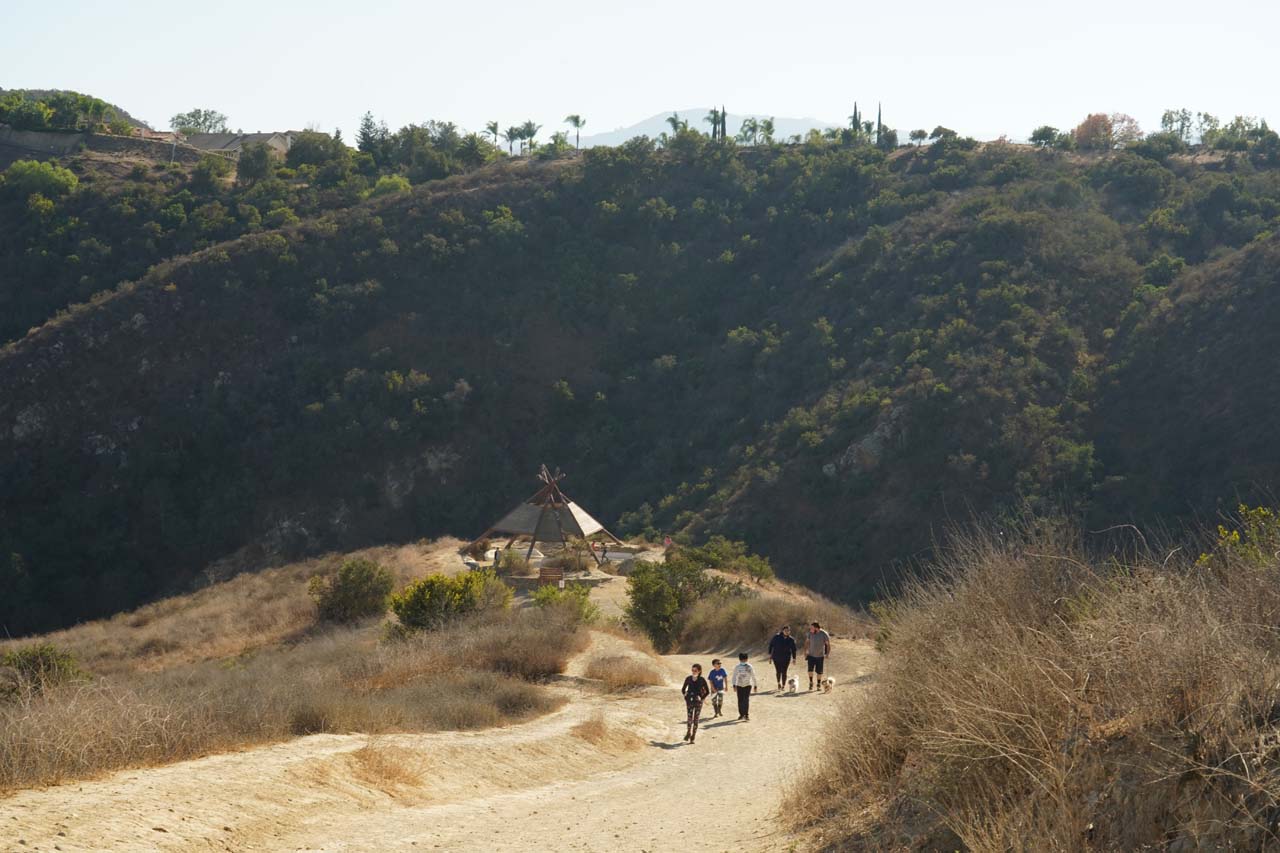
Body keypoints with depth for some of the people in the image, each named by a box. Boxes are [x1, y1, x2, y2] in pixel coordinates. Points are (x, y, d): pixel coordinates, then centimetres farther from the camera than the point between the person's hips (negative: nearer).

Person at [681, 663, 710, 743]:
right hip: (689, 701, 1)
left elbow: (707, 691, 2)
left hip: (698, 701, -1)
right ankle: (688, 733, 19)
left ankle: (692, 738, 5)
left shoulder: (702, 680, -5)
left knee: (695, 719, 0)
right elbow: (683, 689, 13)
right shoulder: (688, 678, 1)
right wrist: (686, 696, 3)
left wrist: (702, 698, -3)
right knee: (689, 718, -4)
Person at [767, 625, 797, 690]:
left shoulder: (791, 639, -2)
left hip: (786, 658, 0)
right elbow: (771, 644, 3)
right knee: (778, 671, 5)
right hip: (776, 657, 0)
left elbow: (793, 649, 6)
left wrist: (794, 658, 4)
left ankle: (783, 686, 8)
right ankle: (779, 683, 29)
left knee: (784, 672, -2)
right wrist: (770, 653, 0)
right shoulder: (777, 637, -6)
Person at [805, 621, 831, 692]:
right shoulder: (810, 633, -5)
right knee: (810, 669, -13)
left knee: (819, 671, 3)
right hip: (811, 655, 2)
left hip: (820, 656, -2)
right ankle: (811, 682, 4)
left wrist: (827, 655, -11)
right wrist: (805, 652, 6)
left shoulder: (824, 634, -14)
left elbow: (828, 645, -7)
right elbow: (807, 643, 9)